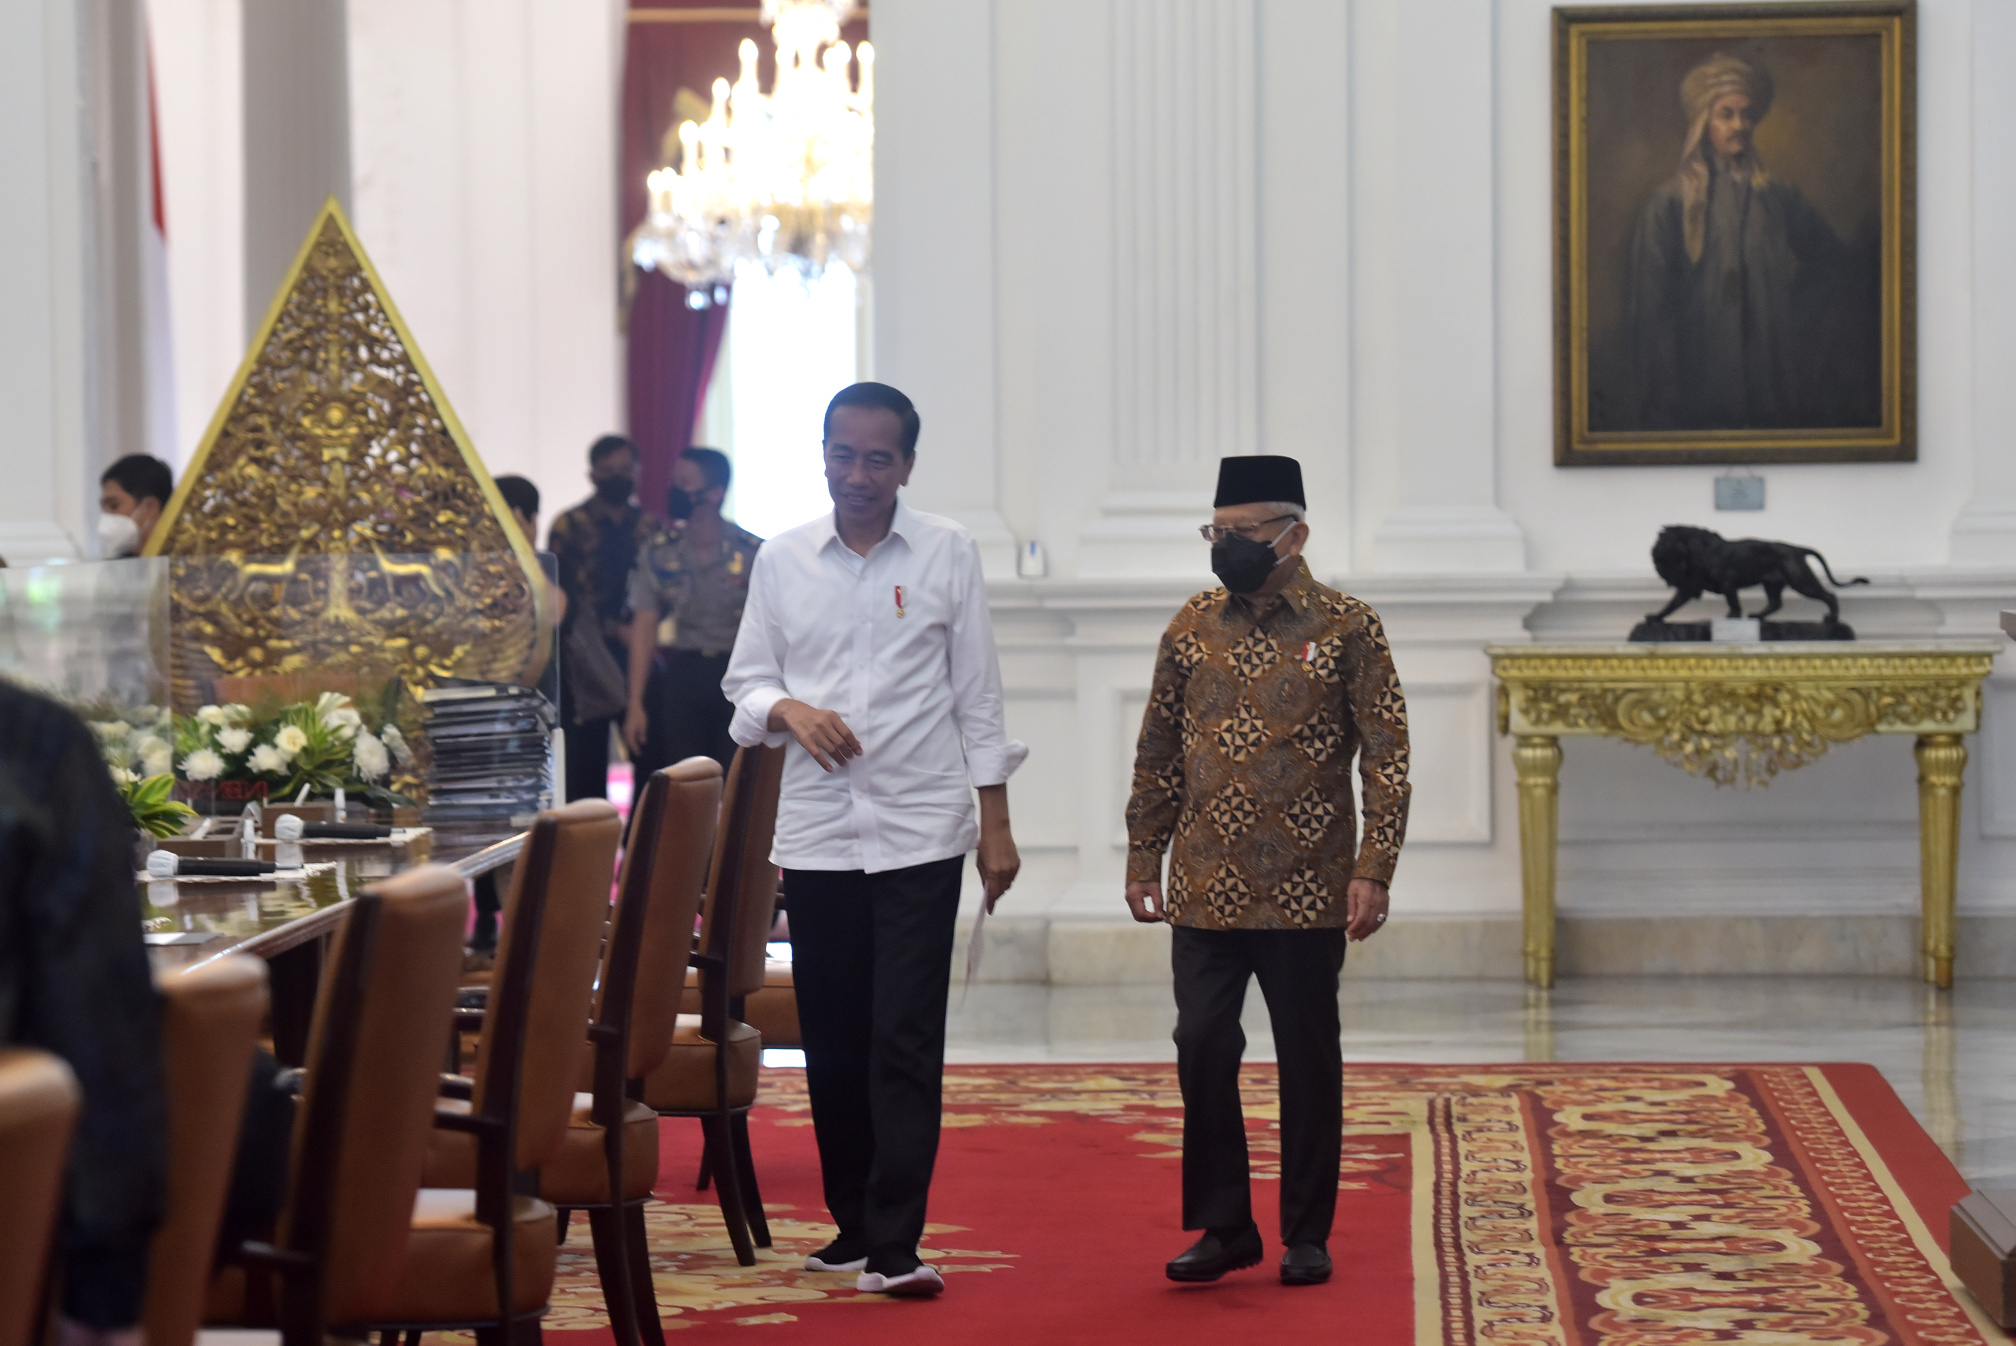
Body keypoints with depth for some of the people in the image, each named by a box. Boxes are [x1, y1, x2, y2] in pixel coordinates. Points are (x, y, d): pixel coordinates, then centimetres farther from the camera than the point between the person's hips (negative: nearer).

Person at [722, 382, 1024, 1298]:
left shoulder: (947, 554, 3)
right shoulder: (782, 561, 8)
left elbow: (977, 695, 5)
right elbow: (745, 682, 11)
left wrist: (996, 825, 1)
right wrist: (790, 711, -11)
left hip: (920, 832, -2)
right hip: (816, 832, 3)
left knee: (906, 1042, -8)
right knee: (832, 1042, 7)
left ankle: (894, 1245, -9)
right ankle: (852, 1224, 19)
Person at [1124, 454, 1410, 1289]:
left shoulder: (1347, 629, -3)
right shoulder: (1191, 628, 7)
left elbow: (1386, 758, -4)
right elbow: (1157, 756, 13)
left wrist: (1373, 873, -10)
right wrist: (1143, 858, 9)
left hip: (1306, 897, -3)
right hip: (1206, 891, 3)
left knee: (1308, 1062, 5)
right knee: (1202, 1052, 1)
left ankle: (1307, 1236, 15)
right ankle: (1223, 1227, 13)